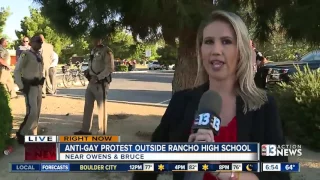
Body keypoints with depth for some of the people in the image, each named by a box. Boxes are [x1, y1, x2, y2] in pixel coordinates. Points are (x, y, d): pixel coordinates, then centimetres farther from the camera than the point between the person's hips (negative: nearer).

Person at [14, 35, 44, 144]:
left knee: (37, 112, 11)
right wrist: (21, 87, -15)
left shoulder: (40, 55, 12)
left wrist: (41, 83, 13)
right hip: (30, 87, -8)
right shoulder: (26, 54, -10)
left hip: (39, 86, 8)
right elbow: (17, 71, -12)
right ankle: (22, 134, 2)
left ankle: (32, 135, 23)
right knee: (32, 112, -15)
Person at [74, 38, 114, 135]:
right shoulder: (93, 51, 15)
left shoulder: (106, 51, -11)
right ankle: (85, 130, 24)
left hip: (100, 83, -8)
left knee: (101, 108, 0)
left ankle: (102, 132, 10)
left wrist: (97, 77, -22)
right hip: (91, 82, 9)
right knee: (87, 106, 13)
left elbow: (110, 68, -18)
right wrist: (88, 71, 6)